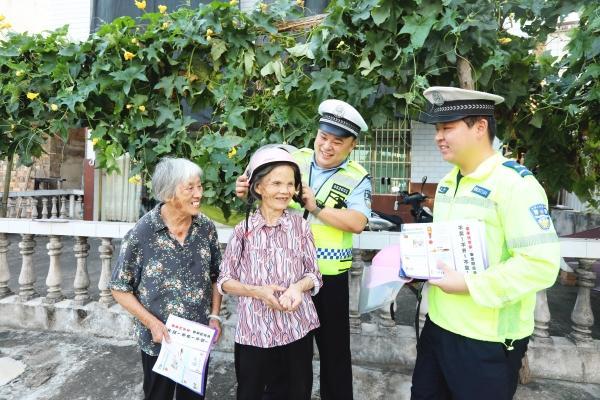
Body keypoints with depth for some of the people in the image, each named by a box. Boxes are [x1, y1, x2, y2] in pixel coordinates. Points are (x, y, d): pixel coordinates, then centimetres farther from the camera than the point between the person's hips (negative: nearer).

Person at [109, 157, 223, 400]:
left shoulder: (207, 228, -6)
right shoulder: (141, 233, -17)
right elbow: (120, 289, -9)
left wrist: (215, 316, -4)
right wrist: (152, 323, -16)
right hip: (159, 341, -3)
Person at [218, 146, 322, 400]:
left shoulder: (301, 226, -3)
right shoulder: (244, 230, -6)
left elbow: (314, 274, 2)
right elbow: (224, 281, -2)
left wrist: (298, 286, -19)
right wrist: (257, 291, -18)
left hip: (298, 328, 1)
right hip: (254, 331, -1)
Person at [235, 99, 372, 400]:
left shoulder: (357, 178, -7)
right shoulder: (295, 159, 0)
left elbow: (357, 223, -20)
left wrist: (316, 208, -24)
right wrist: (247, 190, -15)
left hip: (329, 276, -3)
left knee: (333, 346, 14)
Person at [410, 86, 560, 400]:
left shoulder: (514, 182, -18)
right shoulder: (448, 182, 9)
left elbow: (541, 264, -24)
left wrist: (470, 286, -23)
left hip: (487, 340, -8)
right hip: (439, 324, 8)